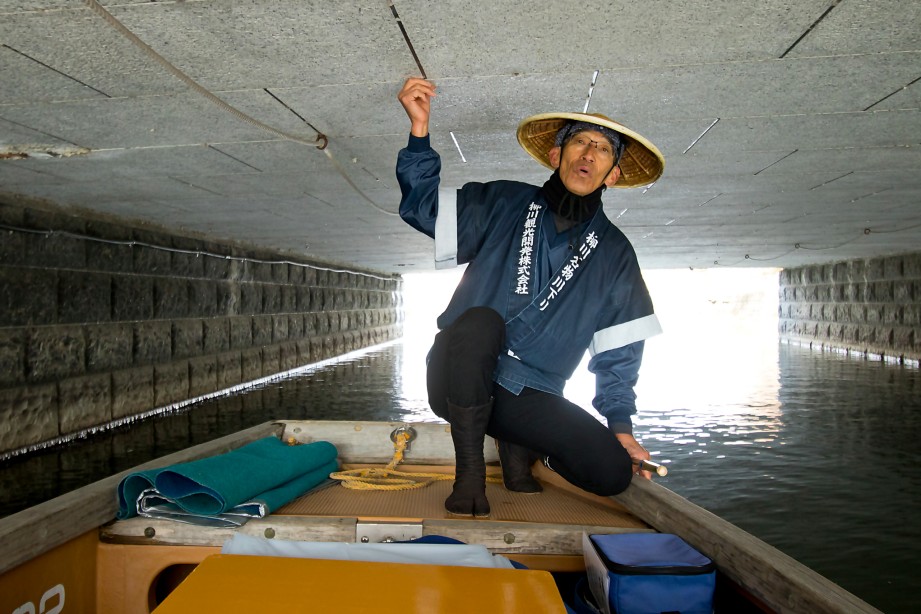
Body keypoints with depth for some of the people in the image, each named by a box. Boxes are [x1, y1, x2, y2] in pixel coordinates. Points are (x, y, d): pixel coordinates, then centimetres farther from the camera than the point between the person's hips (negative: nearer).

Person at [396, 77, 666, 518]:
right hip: (459, 380, -1)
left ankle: (518, 445, 12)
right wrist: (419, 128, -18)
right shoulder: (503, 204, 4)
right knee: (479, 320, -35)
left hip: (530, 395, 2)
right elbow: (425, 205, -4)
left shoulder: (614, 253, 9)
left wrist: (620, 424, 2)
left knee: (613, 472, -18)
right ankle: (469, 469, -15)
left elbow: (618, 351, 10)